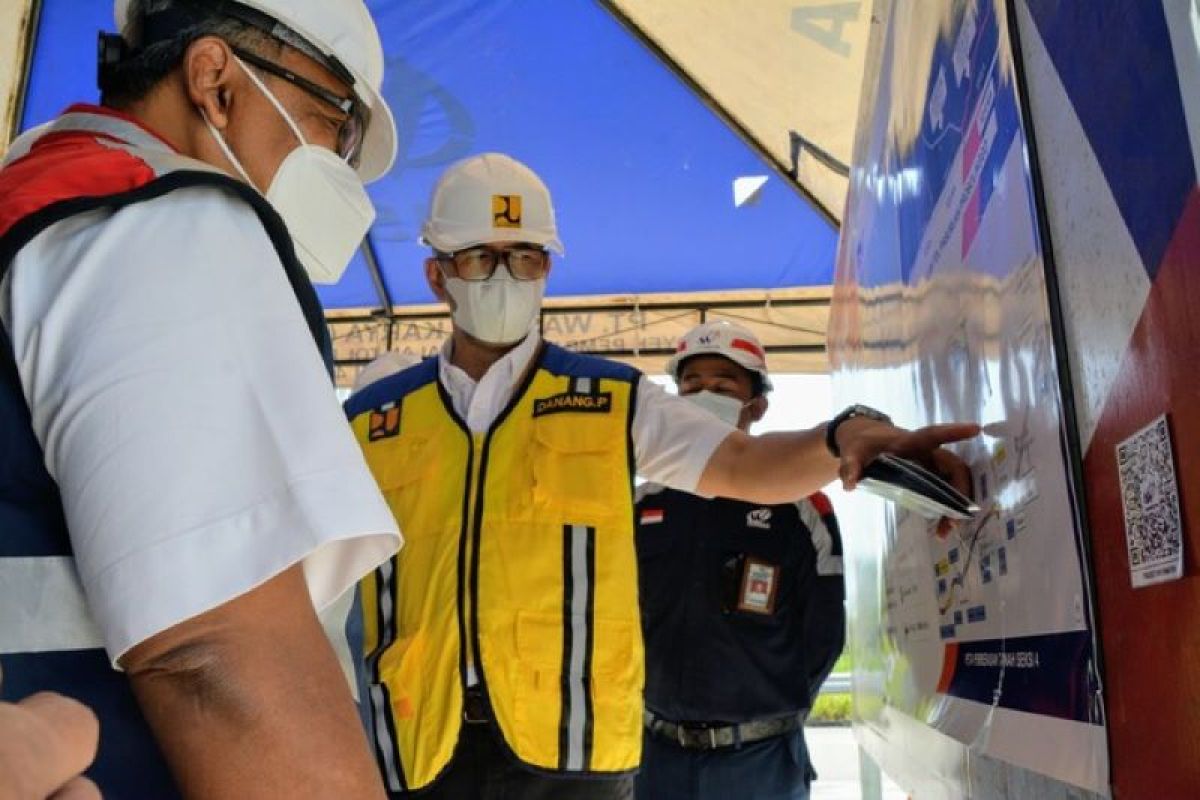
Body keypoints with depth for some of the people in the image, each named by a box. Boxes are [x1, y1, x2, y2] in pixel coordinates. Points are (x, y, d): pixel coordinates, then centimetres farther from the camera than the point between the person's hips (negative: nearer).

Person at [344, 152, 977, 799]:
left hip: (569, 743, -1)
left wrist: (844, 435, -24)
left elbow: (747, 467, -5)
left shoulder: (613, 399, 5)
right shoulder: (368, 421, 8)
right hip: (421, 748, 2)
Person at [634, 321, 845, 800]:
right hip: (656, 752, 3)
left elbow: (823, 634, -1)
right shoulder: (641, 507, 4)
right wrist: (656, 707, 4)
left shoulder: (798, 506, -4)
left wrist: (773, 714, -2)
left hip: (759, 760, -2)